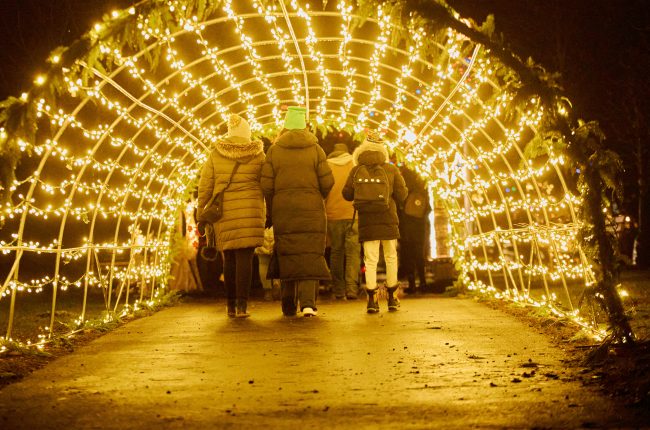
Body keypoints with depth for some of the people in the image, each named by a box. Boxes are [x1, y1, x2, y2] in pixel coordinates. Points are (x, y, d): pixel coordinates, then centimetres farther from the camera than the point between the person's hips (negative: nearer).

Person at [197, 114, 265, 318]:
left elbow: (205, 186, 4)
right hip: (249, 212, -2)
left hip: (224, 212, 2)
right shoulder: (258, 155, 1)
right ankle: (242, 305, -10)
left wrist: (201, 213, 11)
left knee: (229, 258, 12)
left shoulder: (216, 154, 4)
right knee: (245, 257, -3)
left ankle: (231, 306, 13)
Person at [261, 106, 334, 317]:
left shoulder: (274, 149, 1)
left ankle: (289, 306, 15)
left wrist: (270, 212, 10)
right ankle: (308, 302, -15)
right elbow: (327, 182, -3)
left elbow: (266, 185, -1)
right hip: (311, 210, -1)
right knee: (310, 255, 0)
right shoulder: (315, 149, 0)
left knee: (287, 256, 9)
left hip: (283, 211, 1)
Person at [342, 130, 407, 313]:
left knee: (370, 260, 2)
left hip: (367, 222, 0)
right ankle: (392, 298, 18)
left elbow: (347, 194, 3)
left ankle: (372, 299, -5)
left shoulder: (356, 171, 1)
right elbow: (401, 195, -3)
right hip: (388, 221, 0)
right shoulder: (391, 170, -1)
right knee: (391, 257, 12)